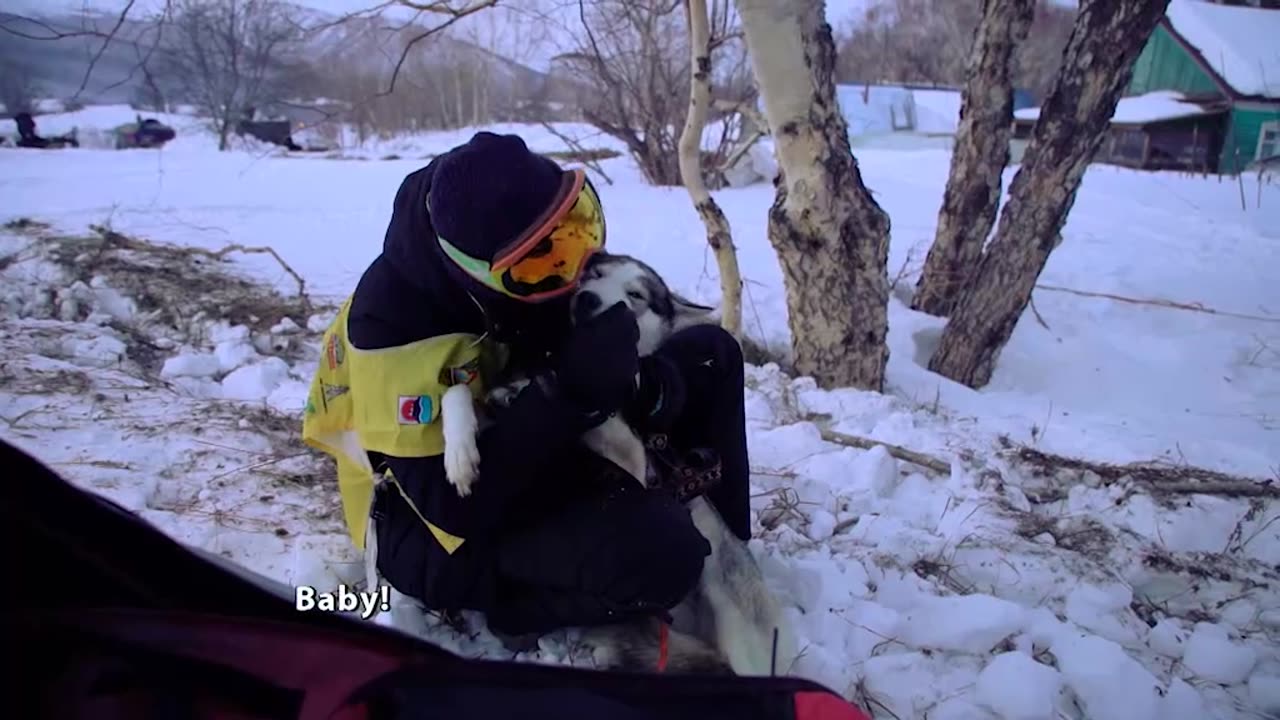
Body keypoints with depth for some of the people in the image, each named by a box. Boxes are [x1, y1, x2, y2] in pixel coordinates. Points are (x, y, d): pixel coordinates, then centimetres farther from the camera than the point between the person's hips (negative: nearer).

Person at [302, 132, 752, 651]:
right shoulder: (398, 330, -32)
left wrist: (651, 389, -26)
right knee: (658, 551, -36)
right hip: (438, 529, -8)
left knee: (710, 355, 0)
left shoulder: (526, 273, -13)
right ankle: (521, 606, -3)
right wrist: (569, 391, -41)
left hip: (536, 457, 8)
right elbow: (456, 505, -34)